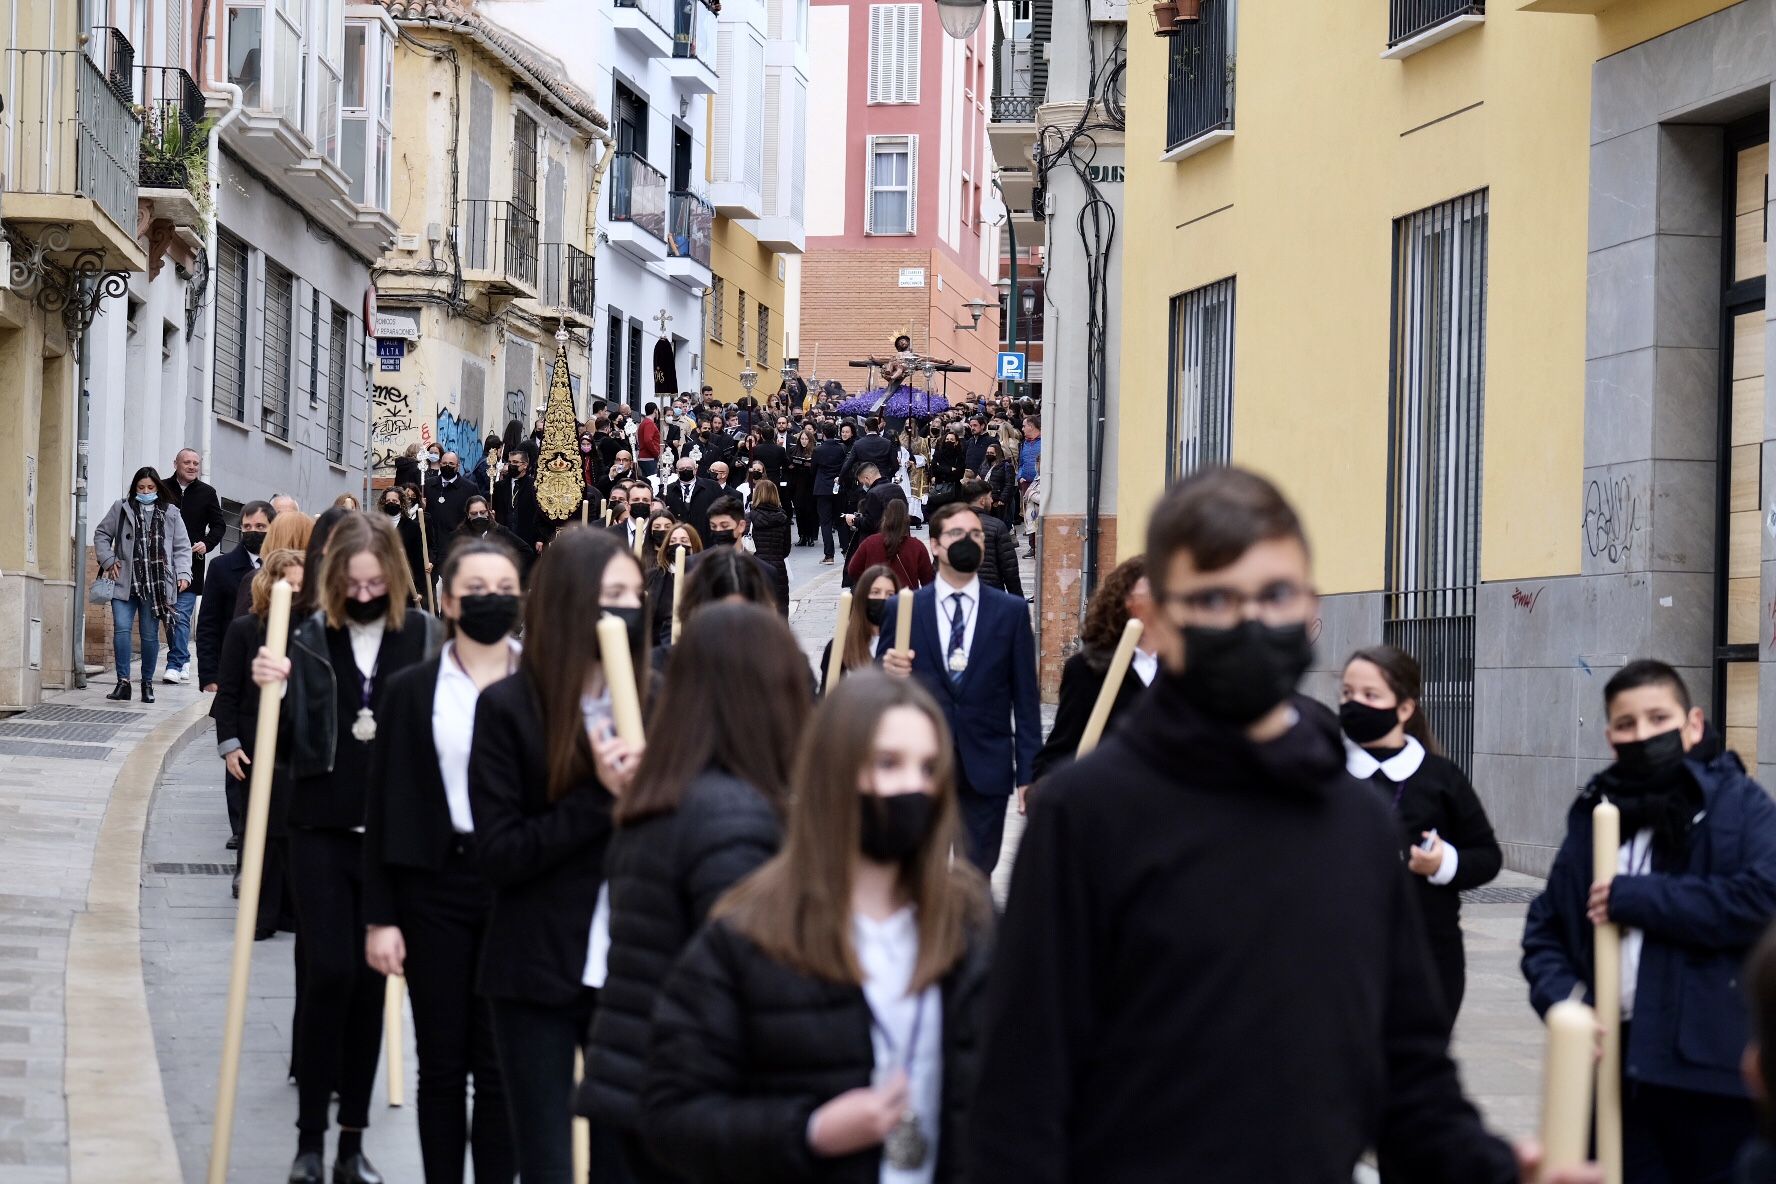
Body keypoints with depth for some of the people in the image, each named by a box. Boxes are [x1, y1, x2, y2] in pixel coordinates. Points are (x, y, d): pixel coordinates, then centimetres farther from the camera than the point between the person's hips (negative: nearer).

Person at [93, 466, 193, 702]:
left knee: (150, 634, 5)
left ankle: (147, 683, 17)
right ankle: (123, 682, -8)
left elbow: (182, 547, 10)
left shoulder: (170, 514, 8)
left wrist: (183, 574, -3)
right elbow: (101, 534, 14)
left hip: (155, 585, 0)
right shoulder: (121, 509, 7)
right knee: (121, 629, -11)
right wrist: (108, 561, 2)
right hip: (125, 583, 0)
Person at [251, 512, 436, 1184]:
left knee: (371, 979, 6)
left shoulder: (420, 636, 0)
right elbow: (286, 747, 2)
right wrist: (273, 691, -15)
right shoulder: (311, 639, 0)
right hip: (322, 829, -1)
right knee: (329, 972, -7)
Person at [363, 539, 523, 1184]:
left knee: (501, 1064, 2)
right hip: (434, 887, 1)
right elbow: (384, 807, 2)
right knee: (441, 1062, 8)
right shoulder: (412, 690, 3)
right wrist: (379, 917, -2)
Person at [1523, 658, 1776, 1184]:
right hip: (1615, 1065, 5)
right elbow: (1545, 928, 16)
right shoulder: (1593, 814, 13)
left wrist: (1634, 898, -13)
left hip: (1712, 1066, -4)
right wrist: (1560, 999, -5)